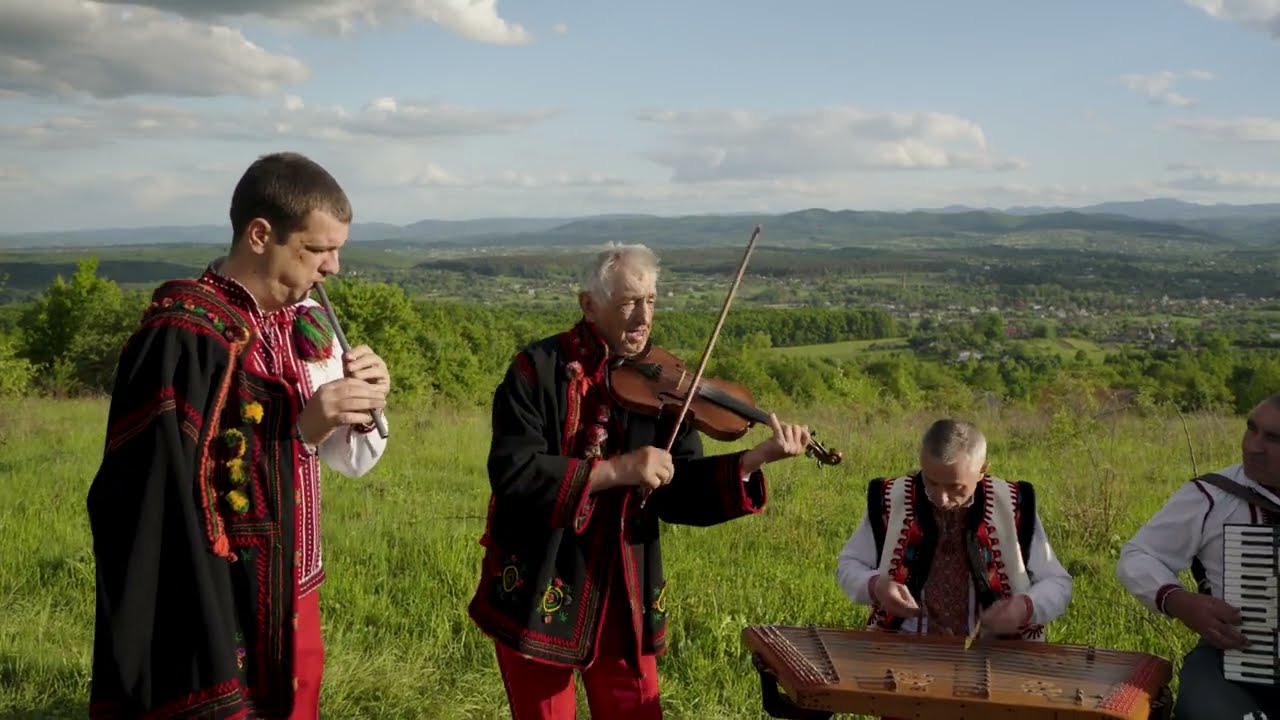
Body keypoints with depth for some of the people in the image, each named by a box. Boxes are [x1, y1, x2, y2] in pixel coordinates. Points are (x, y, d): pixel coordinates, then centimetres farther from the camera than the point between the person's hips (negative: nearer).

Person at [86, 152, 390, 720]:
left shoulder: (306, 320, 3)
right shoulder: (182, 335, -19)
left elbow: (352, 459, 11)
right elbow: (164, 493, -23)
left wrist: (364, 410, -10)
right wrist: (299, 428, -24)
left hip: (292, 603, 7)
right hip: (214, 614, -7)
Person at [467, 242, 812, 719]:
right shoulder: (538, 370, -10)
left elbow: (679, 494, -5)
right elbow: (512, 475, -20)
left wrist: (753, 460, -19)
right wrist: (615, 470, -26)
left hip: (623, 591, 3)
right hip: (538, 591, -3)